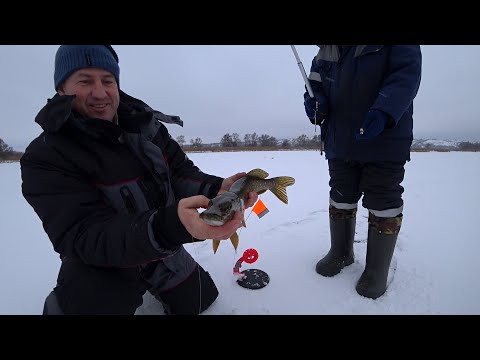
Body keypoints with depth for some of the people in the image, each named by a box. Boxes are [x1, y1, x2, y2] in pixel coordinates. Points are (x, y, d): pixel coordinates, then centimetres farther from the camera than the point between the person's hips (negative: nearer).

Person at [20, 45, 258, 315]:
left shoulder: (148, 126, -6)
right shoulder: (46, 157, -22)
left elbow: (182, 173, -9)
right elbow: (84, 237, -33)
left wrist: (216, 188, -33)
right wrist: (170, 225, -52)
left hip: (162, 252, 5)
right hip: (99, 263, -4)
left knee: (199, 302, 17)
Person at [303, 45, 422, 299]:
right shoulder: (325, 52, 12)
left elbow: (407, 71, -11)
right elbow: (315, 84, 12)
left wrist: (384, 111, -30)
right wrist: (315, 101, -13)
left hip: (385, 142, -4)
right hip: (339, 144, 5)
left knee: (383, 205, 2)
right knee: (340, 200, 13)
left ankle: (377, 269, 21)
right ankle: (341, 253, 34)